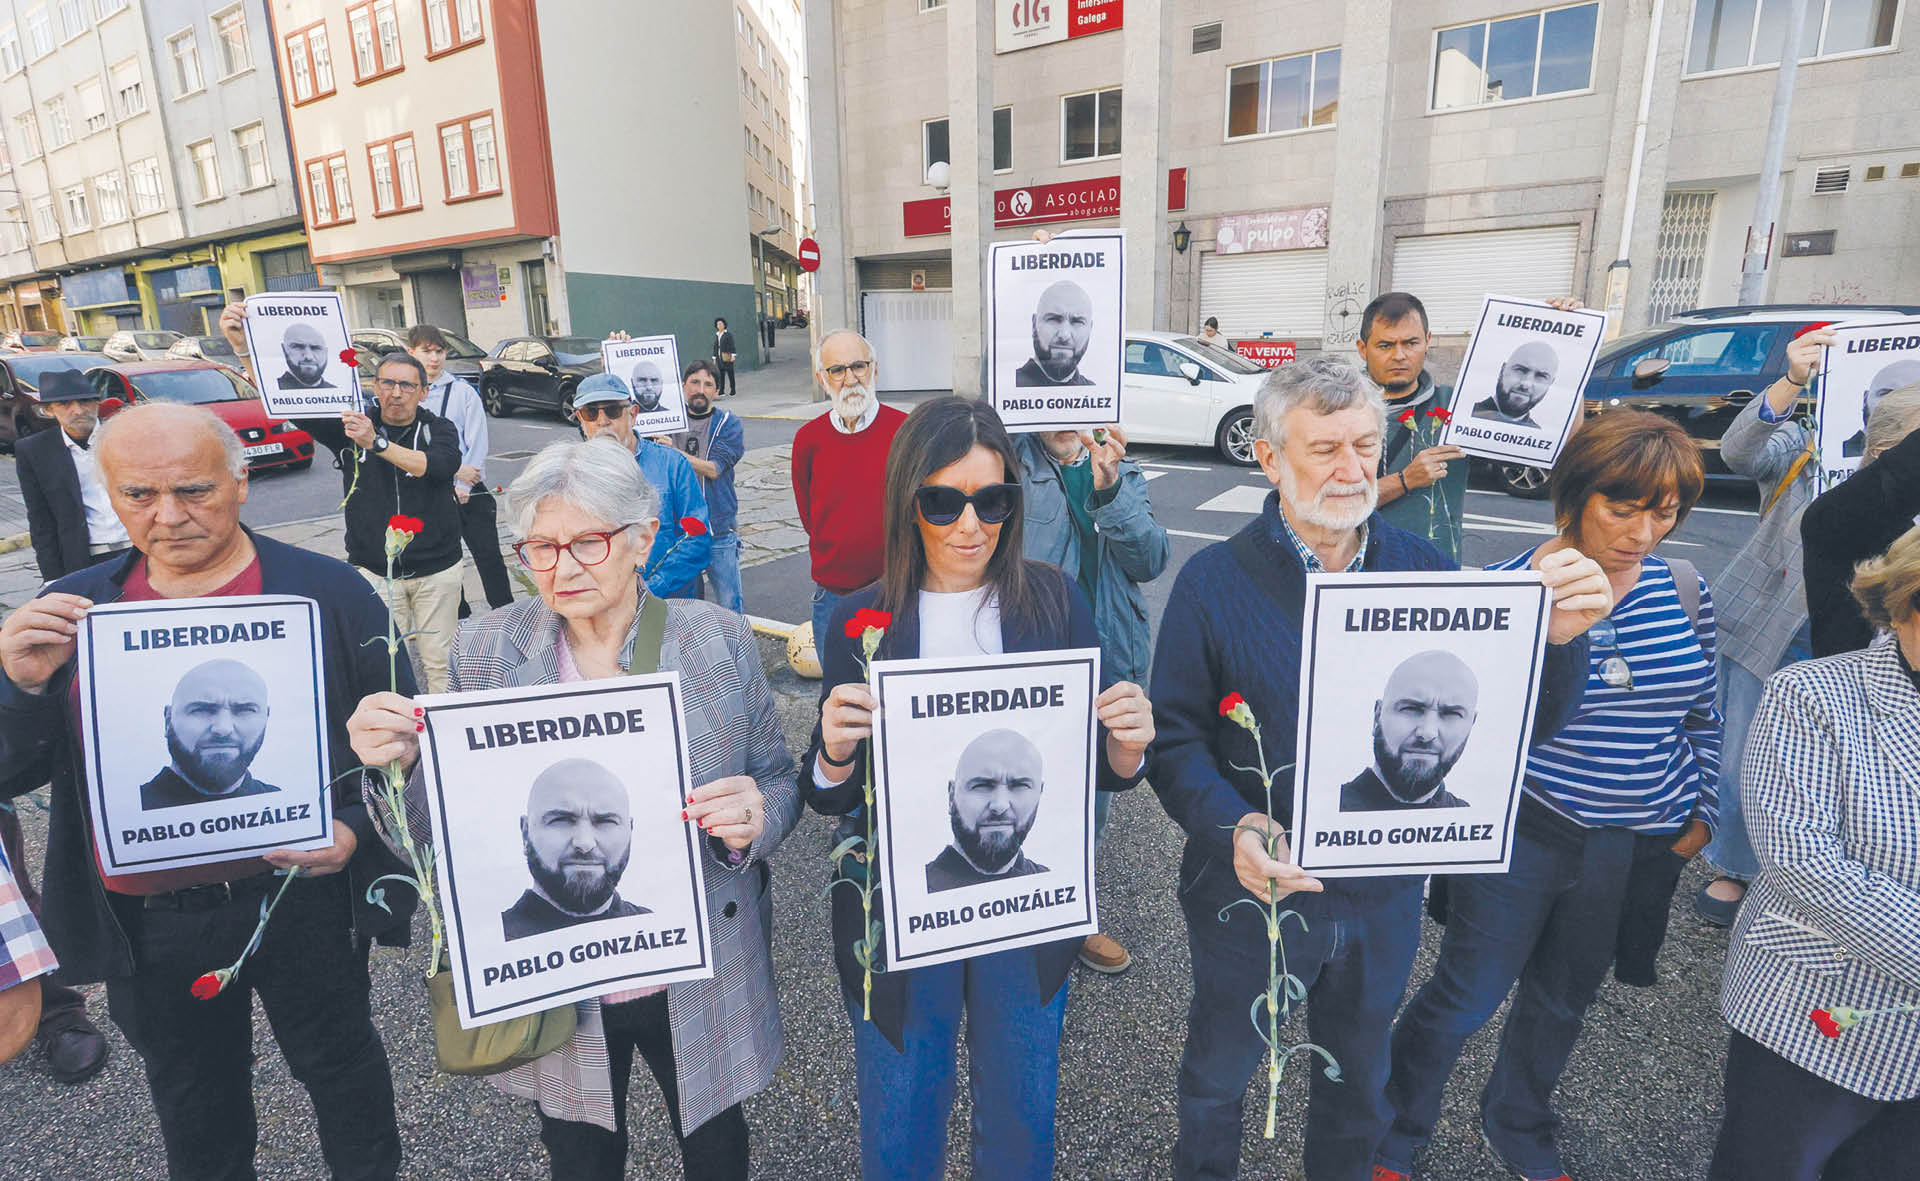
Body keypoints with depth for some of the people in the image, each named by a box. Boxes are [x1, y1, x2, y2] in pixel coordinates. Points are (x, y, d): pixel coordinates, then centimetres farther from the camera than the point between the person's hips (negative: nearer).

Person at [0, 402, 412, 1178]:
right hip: (148, 923, 3)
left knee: (341, 1065, 20)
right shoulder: (71, 611, 0)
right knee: (195, 1111, 25)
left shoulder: (328, 591, -9)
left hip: (301, 897, -2)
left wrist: (356, 830, -18)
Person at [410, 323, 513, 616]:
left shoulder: (463, 390, -1)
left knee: (488, 554, 0)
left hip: (468, 489, -2)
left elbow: (478, 443, -4)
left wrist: (463, 486, -10)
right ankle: (459, 620, 24)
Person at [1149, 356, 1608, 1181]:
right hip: (1254, 891, -2)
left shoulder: (1423, 571, -7)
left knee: (1358, 1074, 28)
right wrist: (1232, 826, -31)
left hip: (1383, 892, 3)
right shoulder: (1214, 581, -15)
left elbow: (1518, 727, -8)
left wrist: (1559, 639, -27)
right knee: (1218, 1069, 23)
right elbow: (1174, 737, -14)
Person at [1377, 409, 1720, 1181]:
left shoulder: (1683, 590, -3)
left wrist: (1700, 810, 10)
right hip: (1523, 831, -5)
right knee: (1467, 995, 7)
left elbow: (1701, 713, 10)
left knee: (1564, 999, 23)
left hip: (1640, 847, 5)